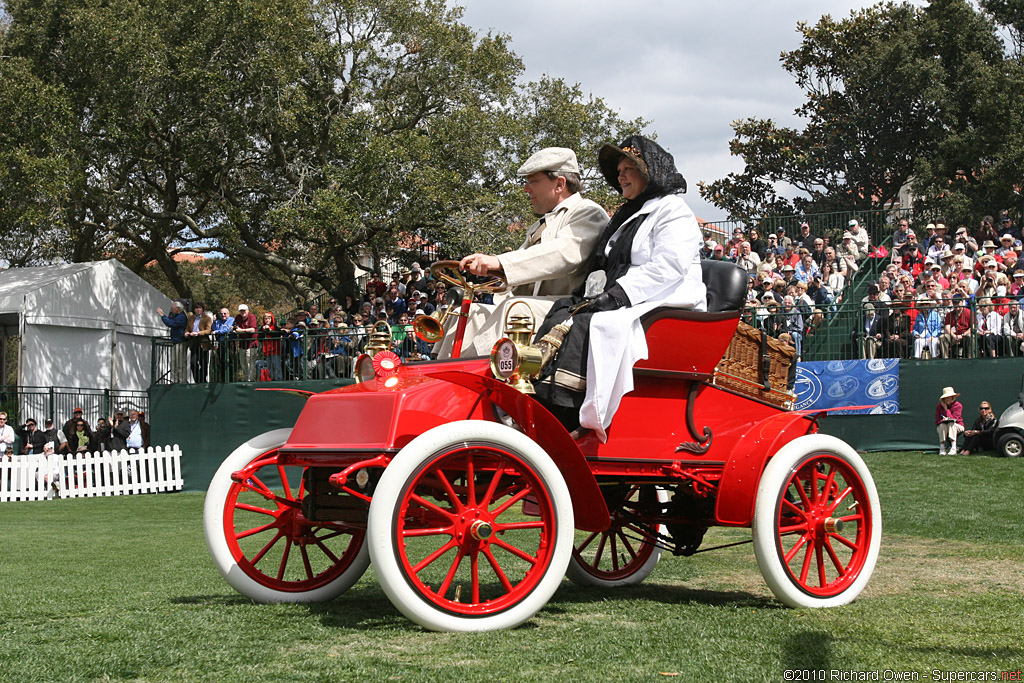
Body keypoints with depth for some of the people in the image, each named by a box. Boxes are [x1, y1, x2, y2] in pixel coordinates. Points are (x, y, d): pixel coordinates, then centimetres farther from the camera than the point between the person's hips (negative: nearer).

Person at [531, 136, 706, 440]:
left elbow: (668, 266, -16)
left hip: (664, 309, -8)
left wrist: (615, 295, -22)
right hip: (624, 309, 8)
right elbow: (603, 272, 26)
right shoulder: (626, 217, 29)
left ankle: (562, 423, -37)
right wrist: (583, 296, 3)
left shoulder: (673, 211, 0)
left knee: (586, 327, -31)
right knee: (558, 320, -17)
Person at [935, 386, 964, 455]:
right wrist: (944, 420, -27)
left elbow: (953, 419, -20)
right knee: (942, 425, -32)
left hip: (957, 427, -2)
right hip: (942, 429, 2)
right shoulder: (939, 406, -4)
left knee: (951, 423, -34)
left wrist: (946, 409, -20)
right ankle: (942, 448, -32)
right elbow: (937, 421, -7)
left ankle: (953, 448, -43)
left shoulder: (958, 406, -11)